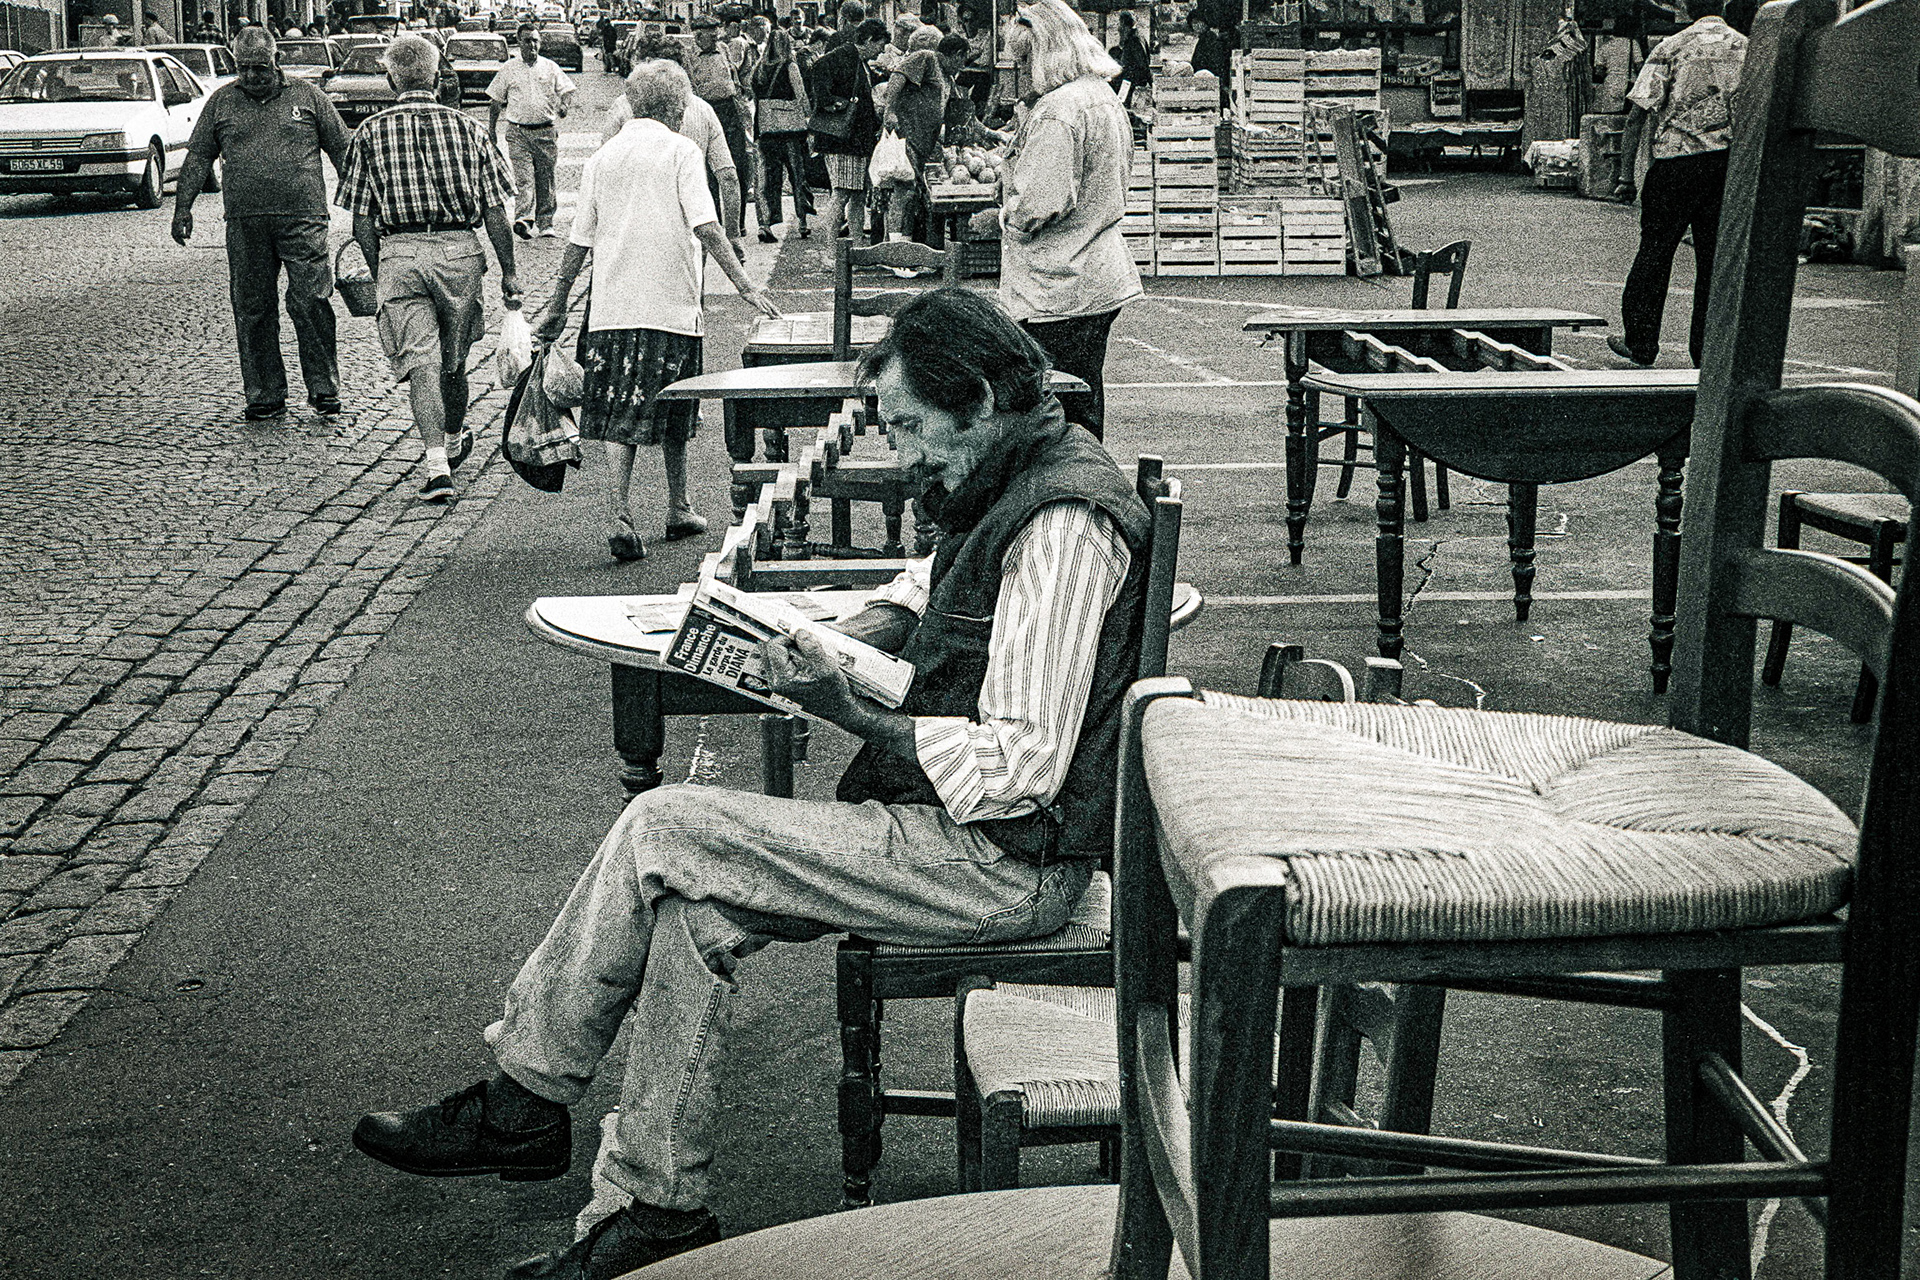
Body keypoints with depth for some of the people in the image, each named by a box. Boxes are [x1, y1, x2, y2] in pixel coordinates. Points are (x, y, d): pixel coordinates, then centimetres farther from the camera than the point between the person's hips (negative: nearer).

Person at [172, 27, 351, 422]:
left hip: (303, 218, -2)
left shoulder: (306, 95, 7)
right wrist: (183, 208, 6)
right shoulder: (221, 102, 12)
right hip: (244, 223, 3)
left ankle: (323, 388, 3)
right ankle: (265, 395, 12)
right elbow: (198, 156, 14)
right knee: (252, 310, 4)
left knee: (310, 303, -9)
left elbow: (342, 149, 10)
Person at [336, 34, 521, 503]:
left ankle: (437, 464, -14)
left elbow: (361, 220, 2)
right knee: (453, 359, 18)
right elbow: (495, 211, 0)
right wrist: (509, 271, 6)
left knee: (421, 363, -2)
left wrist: (379, 272, 13)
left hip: (398, 254, -1)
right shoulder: (468, 128, 3)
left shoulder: (370, 133, 2)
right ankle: (454, 442, 40)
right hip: (460, 252, 1)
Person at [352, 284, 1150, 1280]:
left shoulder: (1064, 525, -21)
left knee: (666, 830, -12)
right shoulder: (1008, 484, 11)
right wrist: (836, 643, 10)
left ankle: (521, 1105, 2)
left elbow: (1021, 765, -25)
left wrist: (847, 711, -21)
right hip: (959, 831, 10)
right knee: (693, 908, -3)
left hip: (1006, 863, -10)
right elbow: (927, 590, 30)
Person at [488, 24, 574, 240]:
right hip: (518, 132, -1)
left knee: (545, 179, 5)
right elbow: (495, 100, 12)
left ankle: (545, 223, 12)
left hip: (547, 131, 1)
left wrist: (564, 105, -16)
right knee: (524, 177, -14)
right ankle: (523, 219, -24)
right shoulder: (509, 69, 7)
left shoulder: (551, 67, 9)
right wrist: (491, 129, 9)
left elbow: (567, 90, 7)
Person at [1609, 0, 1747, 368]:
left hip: (1674, 162, -2)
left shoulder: (1670, 48, -1)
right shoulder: (1747, 49, 7)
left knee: (1655, 249, 8)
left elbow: (1637, 115, -6)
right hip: (1728, 164, 2)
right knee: (1714, 255, 8)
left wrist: (1626, 175, -4)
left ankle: (1640, 343, 13)